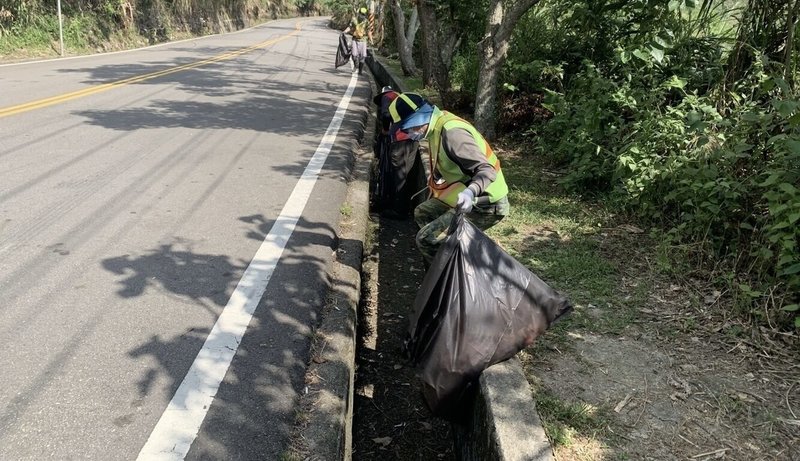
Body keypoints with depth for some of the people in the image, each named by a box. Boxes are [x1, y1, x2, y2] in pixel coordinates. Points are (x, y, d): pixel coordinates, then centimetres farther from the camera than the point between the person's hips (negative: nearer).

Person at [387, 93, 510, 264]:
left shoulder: (452, 133, -26)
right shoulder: (437, 127, 3)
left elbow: (487, 170, -31)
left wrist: (470, 192, -48)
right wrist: (436, 176, 34)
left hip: (486, 206, -10)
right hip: (467, 199, 10)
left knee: (426, 239, -15)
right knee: (422, 213, 22)